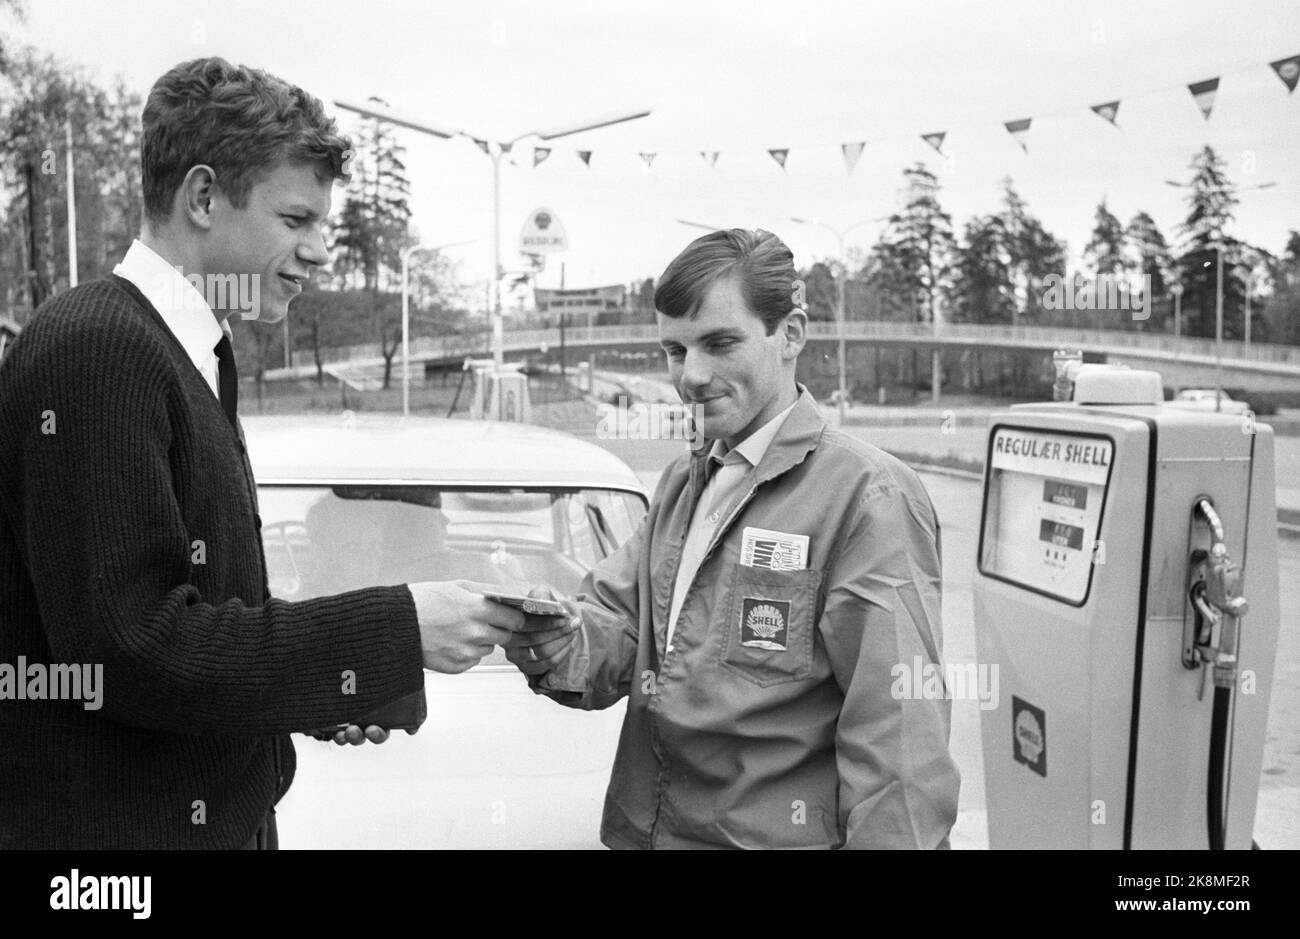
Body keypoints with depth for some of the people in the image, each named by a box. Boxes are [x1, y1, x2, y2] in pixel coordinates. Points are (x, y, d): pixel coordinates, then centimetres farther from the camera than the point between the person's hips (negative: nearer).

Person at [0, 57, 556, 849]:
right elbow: (131, 649, -24)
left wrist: (322, 693, 0)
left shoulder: (191, 354, 9)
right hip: (118, 823, -8)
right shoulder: (94, 350, -19)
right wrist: (394, 631, -22)